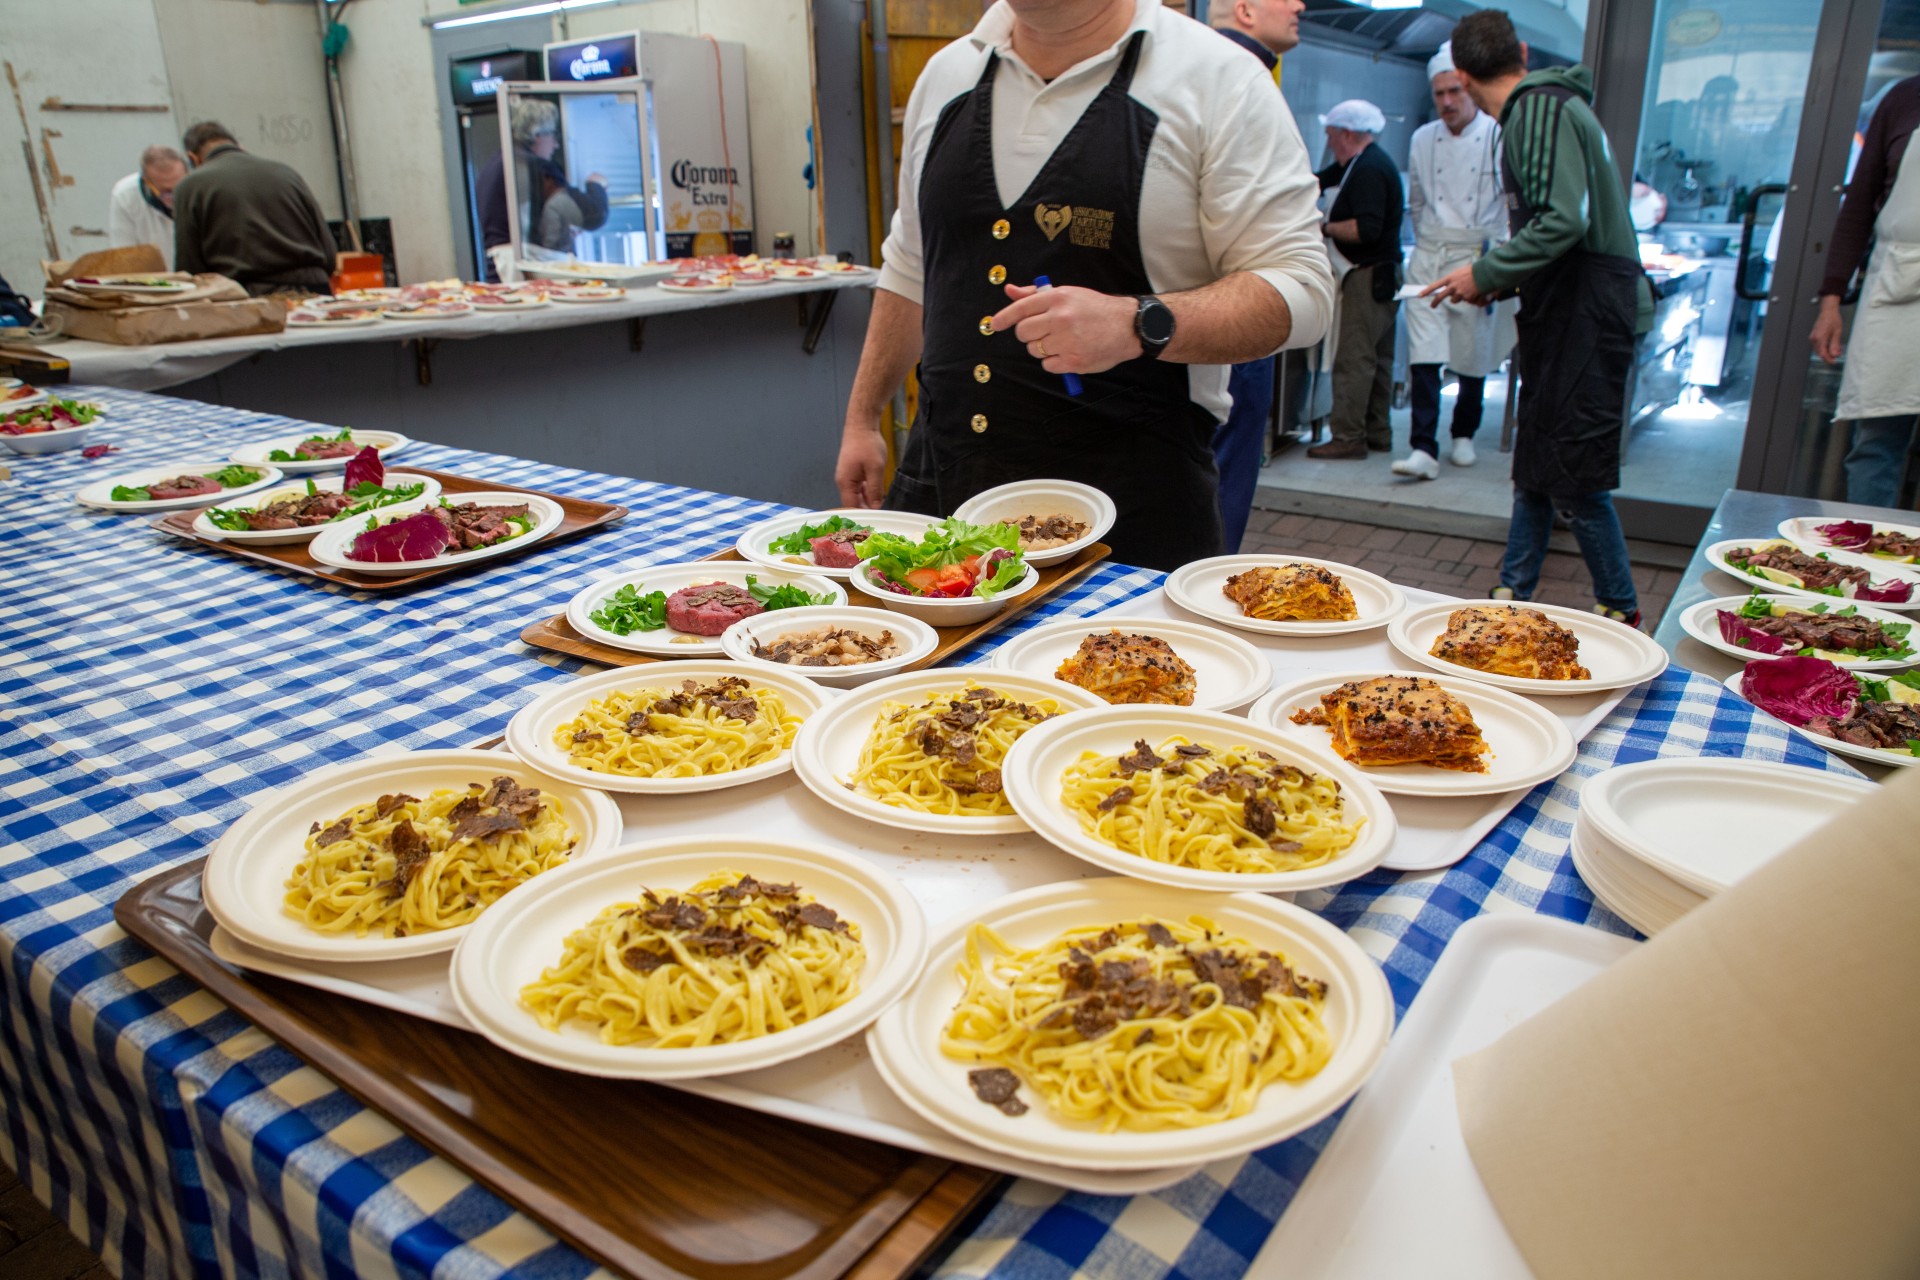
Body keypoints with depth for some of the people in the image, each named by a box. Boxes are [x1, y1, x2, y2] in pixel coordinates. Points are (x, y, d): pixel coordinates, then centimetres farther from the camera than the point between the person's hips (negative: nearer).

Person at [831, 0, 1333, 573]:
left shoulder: (1219, 79, -5)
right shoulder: (946, 73, 11)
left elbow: (1301, 289, -10)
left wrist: (1139, 326, -26)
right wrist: (862, 417, 19)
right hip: (941, 478, 5)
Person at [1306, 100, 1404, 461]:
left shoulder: (1368, 170, -16)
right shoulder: (1372, 162, 17)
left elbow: (1367, 229, -25)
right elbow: (1318, 180, 26)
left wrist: (1325, 227, -13)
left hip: (1368, 277, -11)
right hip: (1383, 277, 11)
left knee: (1353, 359, -9)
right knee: (1377, 359, 13)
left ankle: (1349, 438, -7)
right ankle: (1378, 434, 20)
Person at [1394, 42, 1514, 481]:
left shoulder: (1499, 137, -5)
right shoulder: (1422, 139, 6)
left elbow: (1514, 201, 0)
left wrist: (1494, 252, -3)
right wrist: (1429, 241, 15)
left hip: (1478, 259, -2)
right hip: (1428, 258, 2)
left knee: (1473, 356, 9)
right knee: (1424, 356, -9)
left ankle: (1463, 434, 28)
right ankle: (1424, 449, -12)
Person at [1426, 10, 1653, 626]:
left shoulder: (1541, 107, -12)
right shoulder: (1542, 107, 18)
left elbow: (1565, 220, -23)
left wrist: (1486, 272, -14)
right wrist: (1498, 284, 17)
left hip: (1586, 311, -10)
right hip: (1566, 310, 10)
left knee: (1575, 479, -6)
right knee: (1533, 470, 13)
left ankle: (1622, 610, 6)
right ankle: (1513, 594, 21)